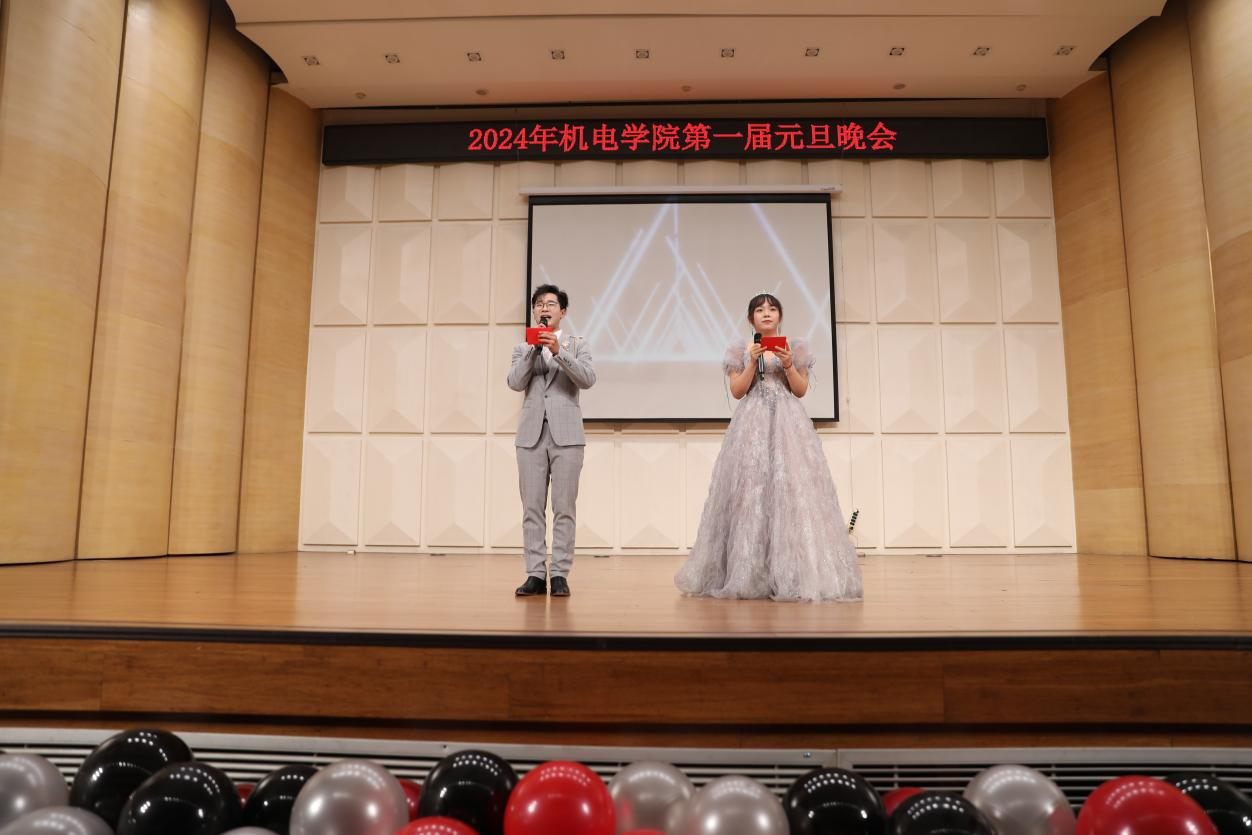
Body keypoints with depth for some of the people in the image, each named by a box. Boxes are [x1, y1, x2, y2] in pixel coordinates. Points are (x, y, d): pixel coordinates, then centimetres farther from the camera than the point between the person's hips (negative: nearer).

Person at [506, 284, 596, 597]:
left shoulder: (576, 345, 10)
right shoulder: (523, 348, 16)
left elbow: (588, 379, -7)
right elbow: (515, 383, 0)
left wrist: (559, 351, -16)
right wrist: (534, 350, -10)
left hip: (566, 435, -2)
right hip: (531, 435, 2)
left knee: (564, 509, -3)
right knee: (532, 509, 1)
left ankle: (560, 574, 2)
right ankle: (535, 574, 6)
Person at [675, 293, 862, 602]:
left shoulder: (796, 348, 12)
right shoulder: (740, 350, 11)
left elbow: (801, 390, 8)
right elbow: (737, 391, 3)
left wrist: (788, 365, -7)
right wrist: (753, 361, -8)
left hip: (788, 422, 0)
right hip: (752, 424, 0)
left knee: (791, 486, -10)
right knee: (750, 488, -7)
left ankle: (792, 576, -6)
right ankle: (748, 575, -1)